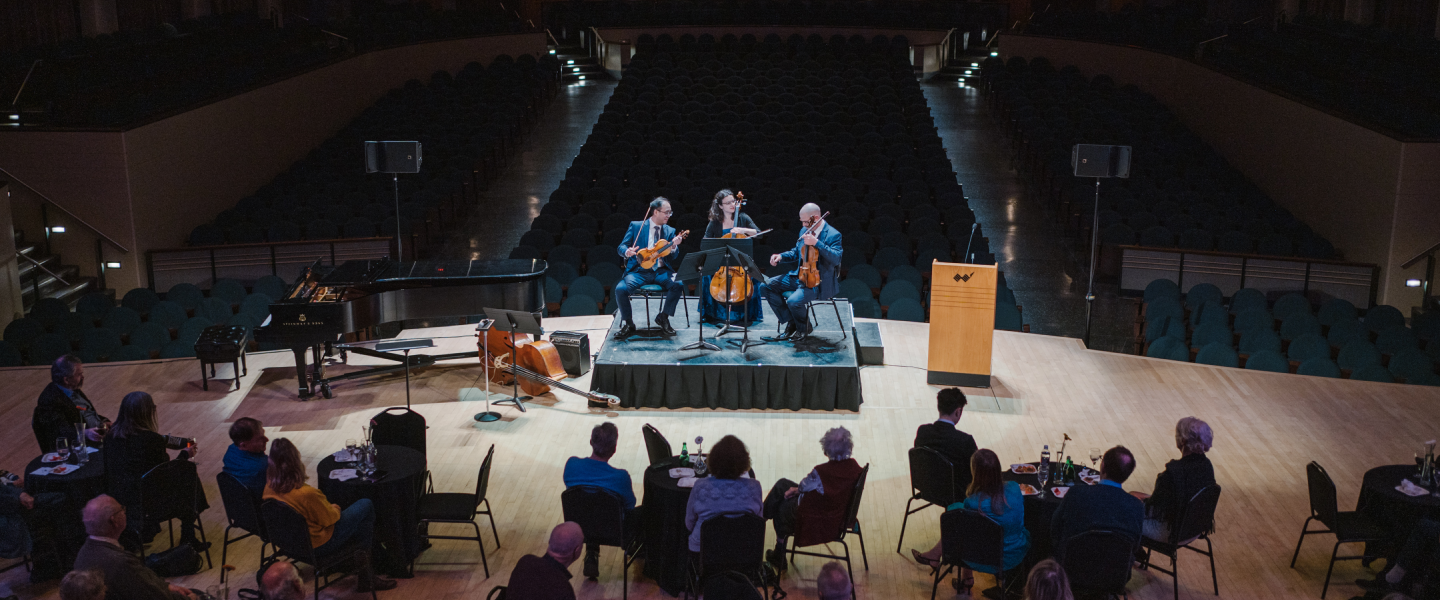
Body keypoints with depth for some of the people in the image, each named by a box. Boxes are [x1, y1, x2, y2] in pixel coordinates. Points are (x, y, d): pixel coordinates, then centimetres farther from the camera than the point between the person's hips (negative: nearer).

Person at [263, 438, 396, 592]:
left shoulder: (269, 488, -12)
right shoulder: (307, 494, -35)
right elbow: (329, 518, -19)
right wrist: (335, 509, 3)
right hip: (318, 546, -8)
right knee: (366, 506, 6)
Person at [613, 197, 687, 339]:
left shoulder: (670, 231, 14)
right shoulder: (636, 226, 7)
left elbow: (673, 256, 5)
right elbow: (621, 247, 4)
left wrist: (673, 247, -17)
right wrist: (627, 252, -20)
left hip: (661, 271, 2)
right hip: (639, 271, -2)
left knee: (678, 284, -29)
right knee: (621, 288, -29)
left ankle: (663, 318, -5)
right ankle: (627, 324, -6)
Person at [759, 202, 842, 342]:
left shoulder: (833, 235, -13)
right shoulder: (805, 230, 10)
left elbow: (836, 258, -28)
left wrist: (817, 243, -34)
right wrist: (781, 256, 4)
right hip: (799, 275, 9)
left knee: (793, 301, -33)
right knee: (766, 286, -2)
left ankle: (803, 328, 2)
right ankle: (792, 323, 3)